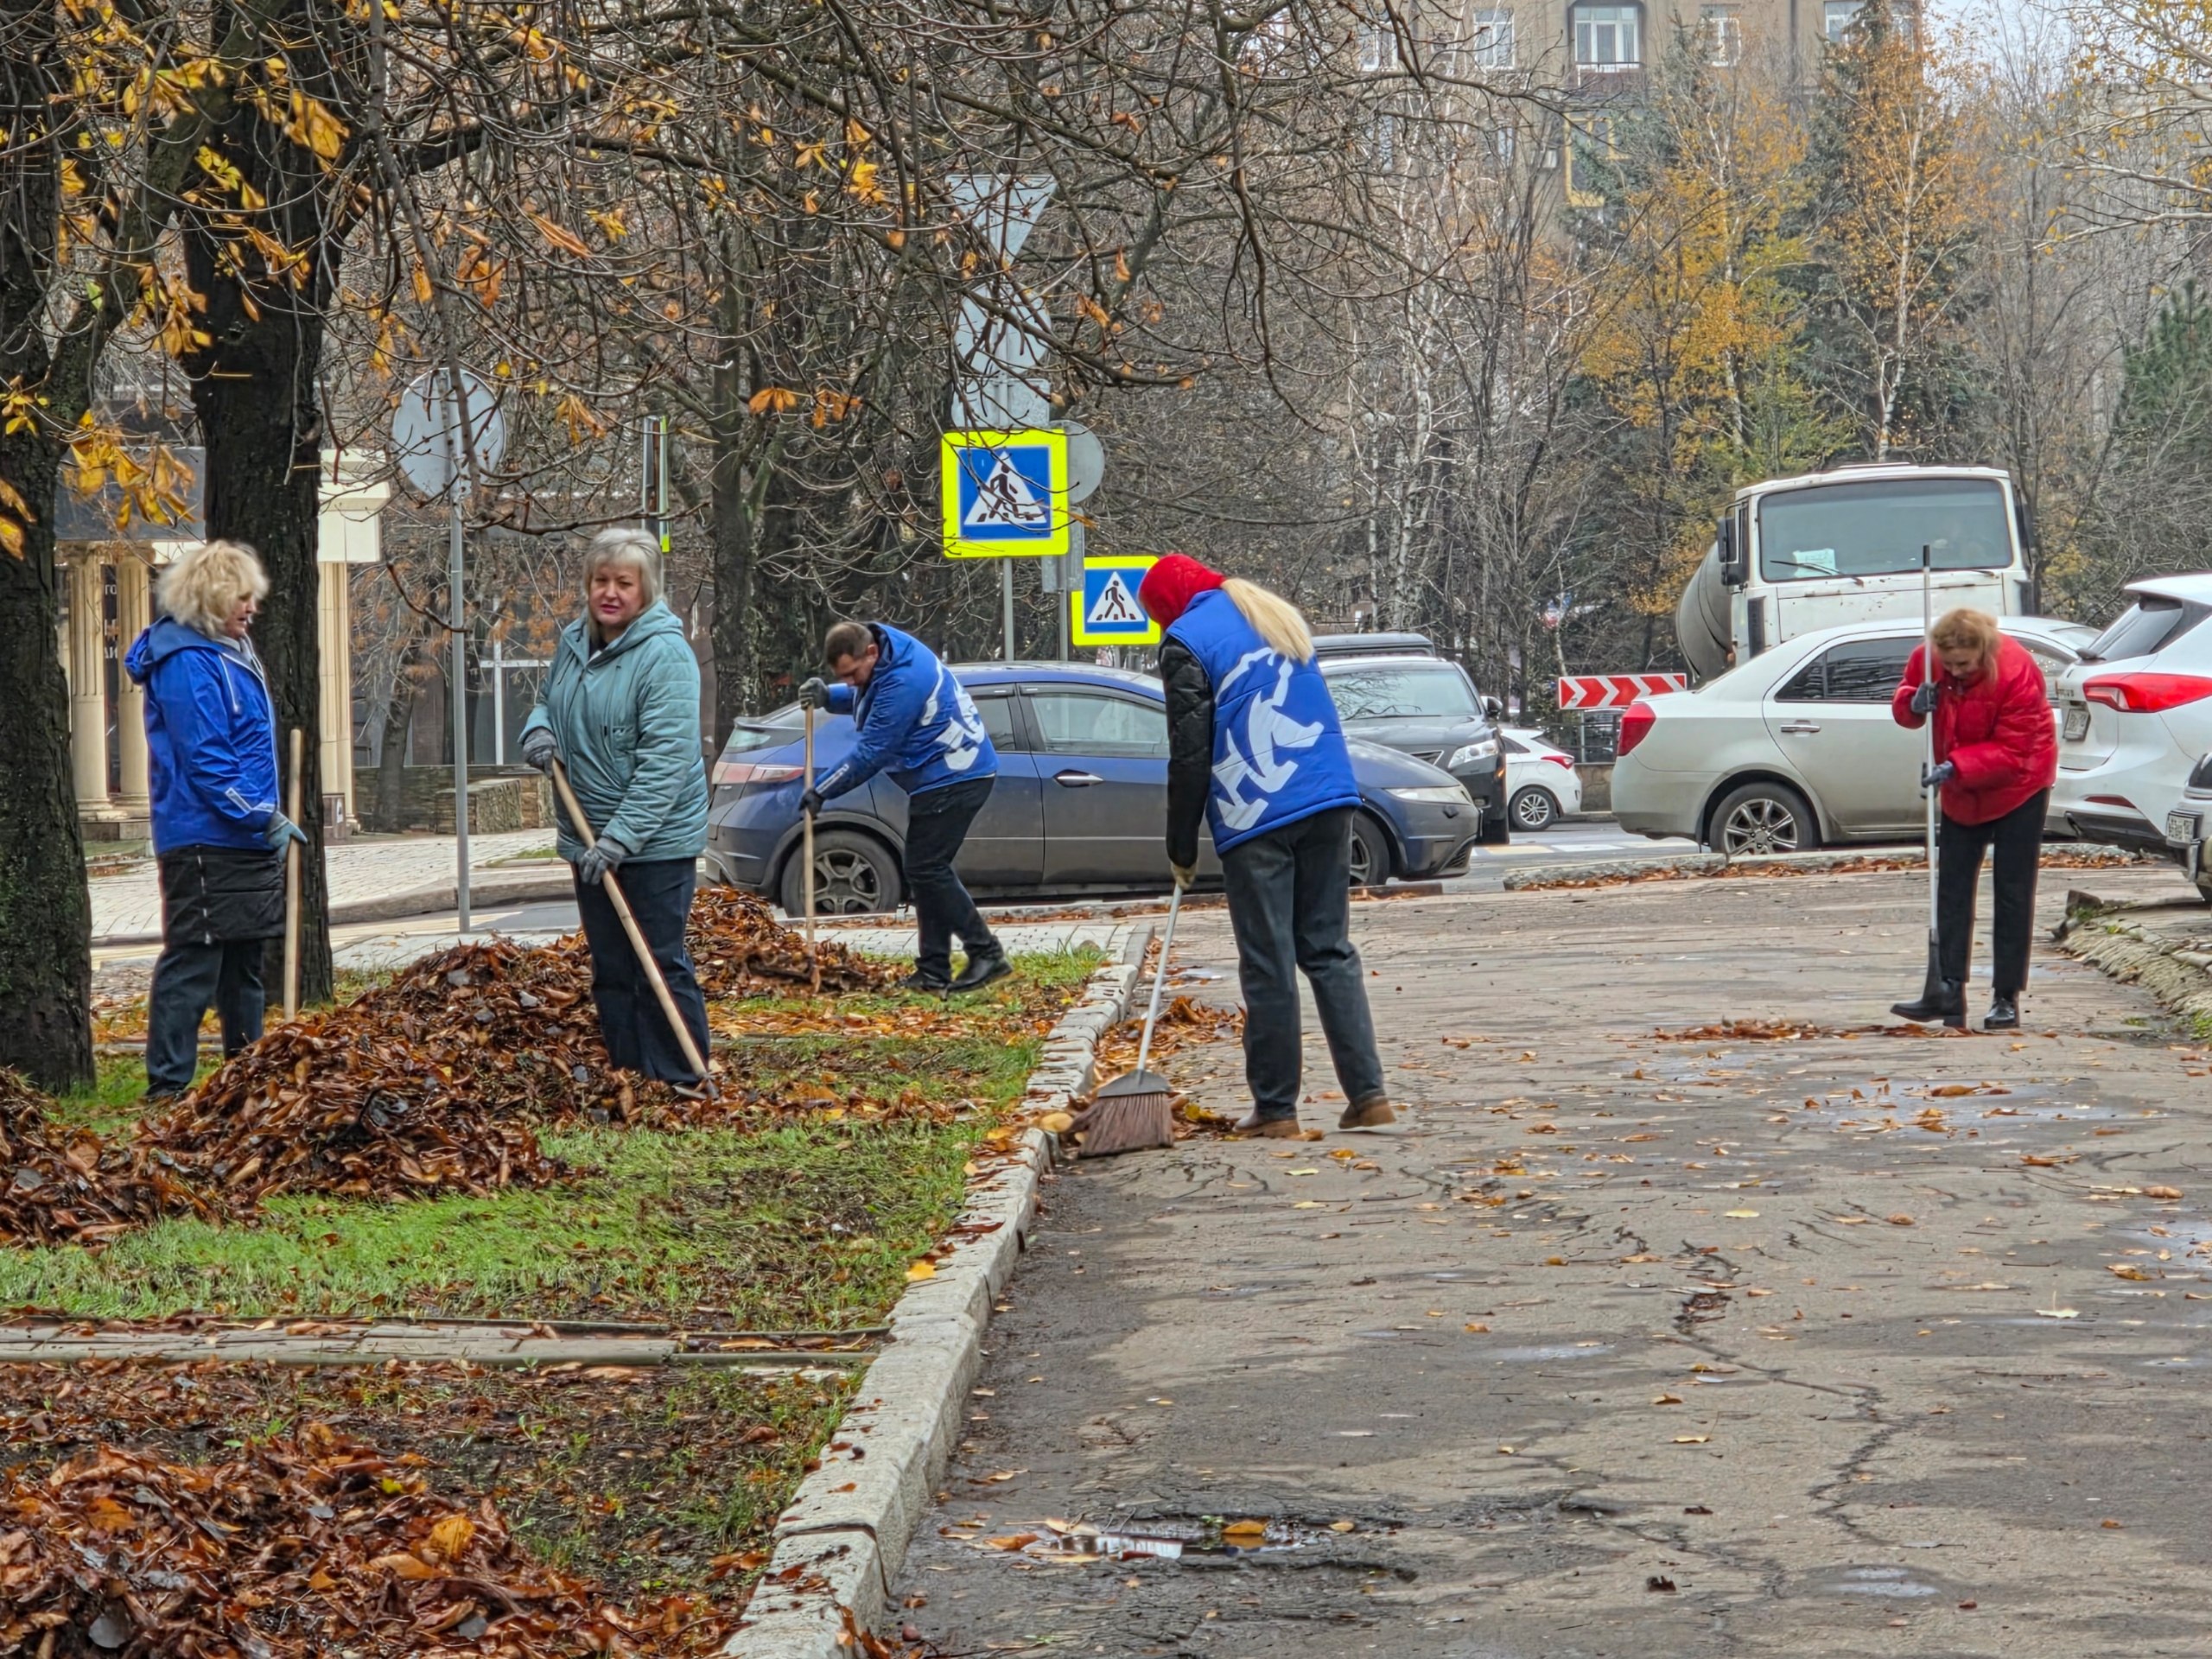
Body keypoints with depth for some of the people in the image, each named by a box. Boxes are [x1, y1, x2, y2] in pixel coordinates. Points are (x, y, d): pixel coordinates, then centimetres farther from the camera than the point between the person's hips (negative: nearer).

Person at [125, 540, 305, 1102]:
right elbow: (205, 760, -21)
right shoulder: (186, 664, -17)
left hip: (244, 843, 10)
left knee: (243, 961, 17)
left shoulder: (231, 652, 15)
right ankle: (169, 1083, -6)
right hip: (206, 841, -10)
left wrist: (268, 819, 19)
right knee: (193, 961, -8)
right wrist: (265, 819, -19)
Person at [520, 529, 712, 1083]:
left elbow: (665, 761, -22)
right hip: (590, 838, 8)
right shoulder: (573, 642, 7)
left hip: (656, 843, -8)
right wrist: (537, 728, 0)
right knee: (610, 969, 13)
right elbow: (549, 699, 26)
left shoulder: (664, 654, -17)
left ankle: (681, 1086, 0)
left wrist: (620, 839, -26)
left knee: (661, 964, -6)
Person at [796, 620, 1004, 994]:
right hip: (946, 776, 11)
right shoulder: (889, 655, 5)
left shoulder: (902, 682, -26)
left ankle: (987, 954, -9)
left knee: (927, 869, -11)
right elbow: (866, 698, 24)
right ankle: (934, 971, 14)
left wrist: (822, 792, -13)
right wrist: (828, 696, 2)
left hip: (954, 777, -11)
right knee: (927, 870, 11)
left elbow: (870, 752, -22)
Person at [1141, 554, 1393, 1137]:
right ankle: (1368, 1094, 3)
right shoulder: (1279, 617, 18)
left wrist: (1182, 848, 1)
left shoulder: (1187, 640, -4)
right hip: (1328, 801, 6)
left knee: (1268, 965, 0)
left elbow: (1190, 754, -7)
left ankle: (1275, 1107, 5)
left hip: (1254, 821, -6)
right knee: (1330, 949, 9)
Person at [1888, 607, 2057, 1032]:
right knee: (1951, 890, 2)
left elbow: (2011, 752, -27)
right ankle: (1948, 993, 3)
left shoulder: (2017, 672, -28)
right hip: (1961, 794, 6)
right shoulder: (1926, 660, -13)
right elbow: (1903, 705, 3)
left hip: (2018, 788, -6)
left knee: (2013, 894, -3)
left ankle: (2007, 1000, 0)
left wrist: (1956, 767, -37)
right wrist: (1914, 704, -21)